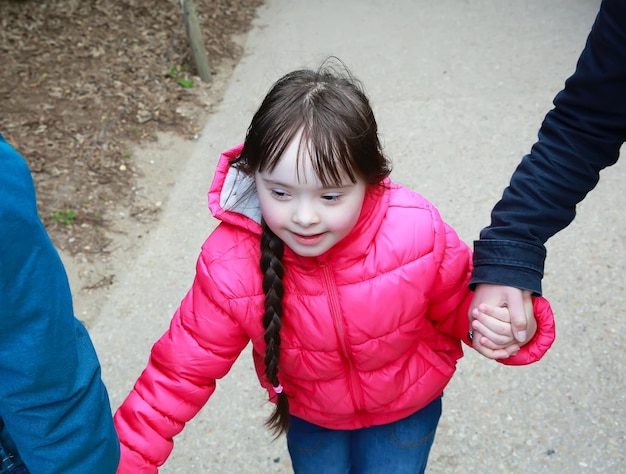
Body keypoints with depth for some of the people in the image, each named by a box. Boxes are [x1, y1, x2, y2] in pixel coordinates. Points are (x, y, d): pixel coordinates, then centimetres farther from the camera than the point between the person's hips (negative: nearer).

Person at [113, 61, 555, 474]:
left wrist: (500, 326, -33)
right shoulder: (229, 264, -31)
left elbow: (458, 307, -12)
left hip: (406, 409, 0)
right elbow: (183, 368, -19)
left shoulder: (418, 233, -32)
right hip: (309, 416, 1)